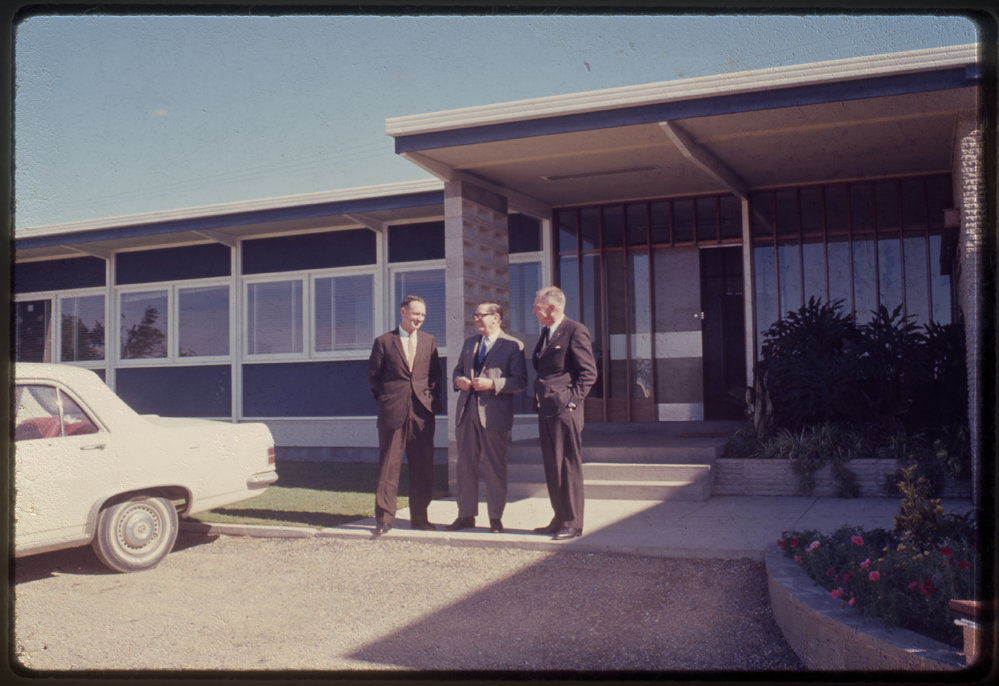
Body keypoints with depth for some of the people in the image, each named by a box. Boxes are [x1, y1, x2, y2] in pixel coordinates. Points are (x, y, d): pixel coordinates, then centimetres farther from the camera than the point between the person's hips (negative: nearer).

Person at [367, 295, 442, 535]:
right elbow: (373, 375, 8)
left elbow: (436, 375, 15)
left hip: (422, 411, 3)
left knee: (423, 466, 6)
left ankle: (419, 517, 16)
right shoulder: (384, 341, 4)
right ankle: (384, 518, 8)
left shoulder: (429, 340, 12)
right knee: (388, 464, 0)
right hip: (392, 411, -3)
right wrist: (386, 398, 4)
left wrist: (433, 399, 4)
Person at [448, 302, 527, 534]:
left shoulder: (513, 346, -3)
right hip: (466, 412, 6)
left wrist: (492, 384, -20)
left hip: (494, 414, -6)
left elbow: (520, 381, -9)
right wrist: (458, 380, 1)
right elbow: (458, 369, 24)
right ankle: (466, 515, 18)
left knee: (495, 467, 1)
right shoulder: (469, 342, 17)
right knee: (466, 465, 9)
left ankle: (495, 518, 11)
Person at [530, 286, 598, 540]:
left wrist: (571, 400, -14)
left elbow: (589, 373, -11)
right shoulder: (546, 333, 18)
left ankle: (573, 524, 2)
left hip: (565, 411, -9)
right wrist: (539, 399, 13)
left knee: (568, 467, -4)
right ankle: (560, 519, 20)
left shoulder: (575, 331, -8)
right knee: (552, 468, 12)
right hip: (546, 410, 9)